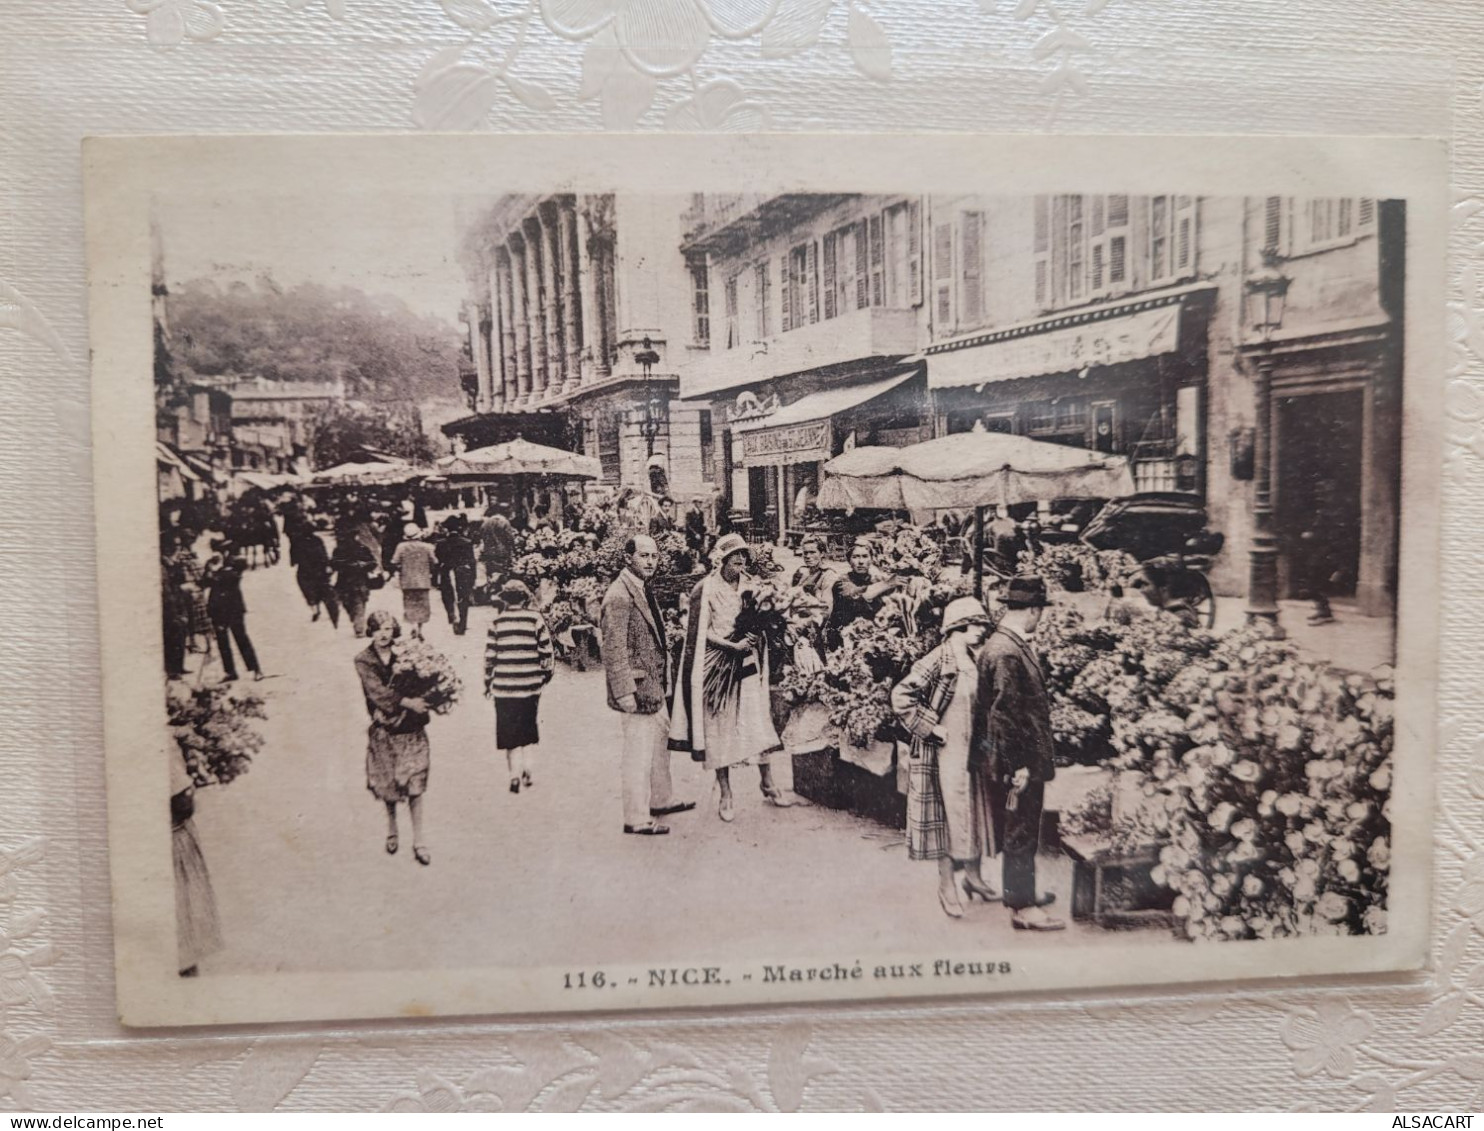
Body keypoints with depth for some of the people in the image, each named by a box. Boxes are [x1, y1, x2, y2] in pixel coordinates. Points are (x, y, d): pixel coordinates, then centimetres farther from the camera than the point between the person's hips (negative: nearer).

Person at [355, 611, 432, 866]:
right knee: (387, 783, 11)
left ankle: (418, 841, 4)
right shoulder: (363, 660, -2)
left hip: (411, 728, 0)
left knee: (415, 784, -3)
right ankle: (392, 830, 34)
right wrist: (408, 702, -23)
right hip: (384, 728, 0)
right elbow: (377, 691, -14)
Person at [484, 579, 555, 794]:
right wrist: (546, 673, 14)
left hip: (504, 685, -1)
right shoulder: (536, 619, -3)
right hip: (530, 684, 1)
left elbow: (489, 655, -1)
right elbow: (547, 651, -2)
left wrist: (487, 682, 10)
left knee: (510, 731, 6)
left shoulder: (496, 622, -2)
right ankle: (522, 769, 16)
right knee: (526, 726, 17)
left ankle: (516, 771, -4)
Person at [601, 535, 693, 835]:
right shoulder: (619, 596, -19)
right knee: (639, 754, -1)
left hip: (655, 685, 10)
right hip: (637, 688, -10)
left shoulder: (645, 590, 12)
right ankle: (636, 819, 10)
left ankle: (661, 801, 39)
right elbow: (613, 649, -21)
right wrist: (624, 692, -22)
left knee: (660, 744, 22)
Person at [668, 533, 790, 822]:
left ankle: (768, 785, 16)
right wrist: (733, 645, -17)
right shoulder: (706, 590, -8)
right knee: (719, 728, 3)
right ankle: (725, 795, 13)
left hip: (746, 665, 4)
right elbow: (702, 634, -9)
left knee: (759, 722, 3)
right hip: (717, 667, -4)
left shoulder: (747, 588, 8)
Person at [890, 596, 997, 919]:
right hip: (946, 755, -7)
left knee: (977, 813, 14)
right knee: (949, 817, 1)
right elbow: (901, 697, -22)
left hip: (976, 752, 7)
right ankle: (947, 886, 14)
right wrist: (932, 728, -18)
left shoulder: (977, 662, 7)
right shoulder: (936, 661, -16)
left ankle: (973, 876, 30)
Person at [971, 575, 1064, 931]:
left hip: (1026, 760, 10)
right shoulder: (1006, 652, -22)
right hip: (1018, 763, -10)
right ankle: (1023, 907, 11)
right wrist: (1017, 765, -21)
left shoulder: (1011, 644, 10)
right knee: (1020, 833, 1)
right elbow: (1004, 714, -25)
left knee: (1019, 832, 20)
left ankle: (1020, 891, 34)